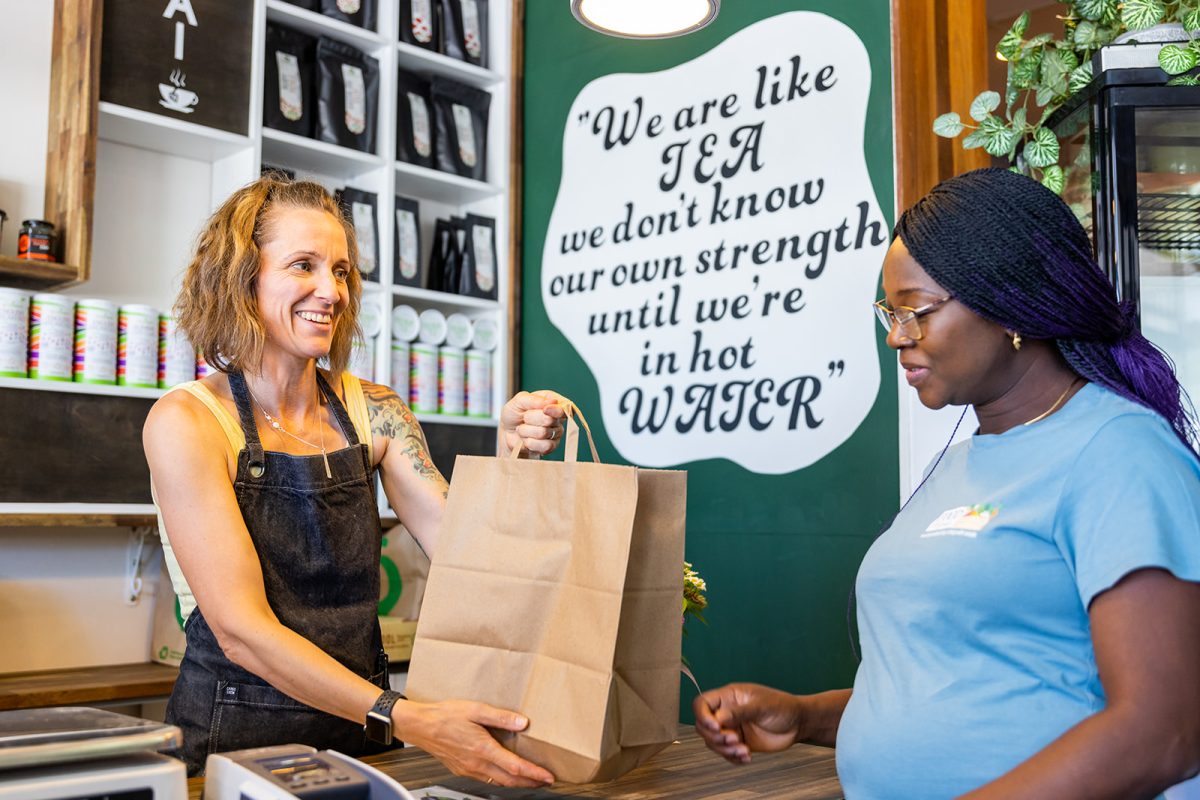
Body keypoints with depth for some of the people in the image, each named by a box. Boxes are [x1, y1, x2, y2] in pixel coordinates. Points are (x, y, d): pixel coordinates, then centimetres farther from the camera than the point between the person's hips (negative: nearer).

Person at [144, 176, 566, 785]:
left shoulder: (372, 412, 5)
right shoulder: (187, 420, -8)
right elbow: (242, 630, -16)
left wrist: (512, 452, -18)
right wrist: (404, 718, -26)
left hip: (359, 736, 4)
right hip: (234, 739, -3)